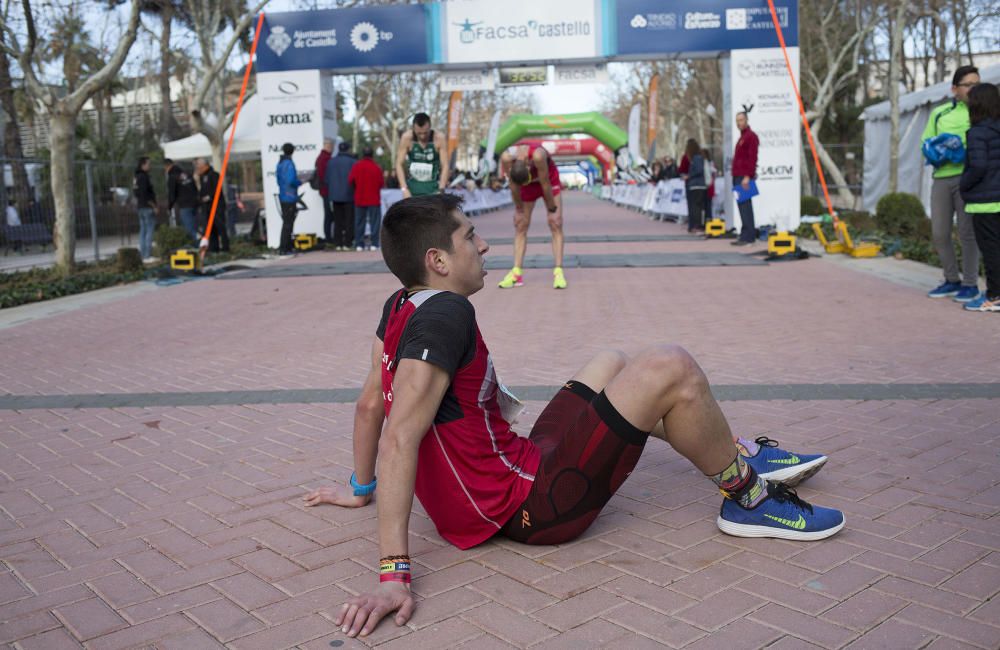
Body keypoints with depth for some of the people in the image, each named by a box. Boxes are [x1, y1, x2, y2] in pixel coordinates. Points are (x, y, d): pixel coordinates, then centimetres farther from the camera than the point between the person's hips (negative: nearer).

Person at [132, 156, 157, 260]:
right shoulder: (143, 177, -15)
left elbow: (136, 192, 20)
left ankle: (143, 254, 13)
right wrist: (154, 205, -14)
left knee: (143, 230, 11)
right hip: (148, 207, -10)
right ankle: (147, 255, -11)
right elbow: (144, 194, -20)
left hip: (140, 207, 10)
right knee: (150, 230, -8)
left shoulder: (136, 177, 14)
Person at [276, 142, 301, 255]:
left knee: (287, 222, 17)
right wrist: (299, 182, -6)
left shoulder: (280, 163, 11)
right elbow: (291, 181, -25)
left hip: (282, 196, 9)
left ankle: (287, 246, 25)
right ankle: (284, 248, -4)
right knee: (288, 223, -5)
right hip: (290, 197, -9)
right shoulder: (289, 164, -16)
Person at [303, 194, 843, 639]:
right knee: (669, 368, -17)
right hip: (531, 507, -10)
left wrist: (362, 489, 23)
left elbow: (370, 404, 11)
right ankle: (750, 498, 7)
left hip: (520, 466, 11)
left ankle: (743, 455, 32)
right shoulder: (444, 313, -24)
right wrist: (393, 574, -33)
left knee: (611, 363, 24)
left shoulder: (400, 308, 3)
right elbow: (400, 439, -31)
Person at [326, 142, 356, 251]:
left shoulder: (331, 162, 8)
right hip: (349, 196, -4)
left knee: (337, 221, 9)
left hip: (335, 197, 4)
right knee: (349, 221, 0)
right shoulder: (353, 162, -7)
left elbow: (327, 180, 12)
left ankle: (338, 244, 6)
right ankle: (347, 243, -4)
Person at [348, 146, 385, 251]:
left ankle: (359, 244, 6)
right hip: (374, 199, -2)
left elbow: (350, 180, -2)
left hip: (359, 199, 2)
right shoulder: (376, 167, -7)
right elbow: (381, 183, -6)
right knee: (374, 222, 2)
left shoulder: (356, 166, -1)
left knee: (359, 222, 8)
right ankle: (374, 244, -4)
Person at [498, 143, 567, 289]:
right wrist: (519, 210, -10)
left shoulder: (537, 155, -43)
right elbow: (514, 186, -20)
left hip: (549, 180, -3)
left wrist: (552, 209, -20)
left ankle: (558, 272, -15)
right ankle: (516, 273, -2)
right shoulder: (506, 159, -33)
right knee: (520, 225, -2)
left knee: (555, 224, -12)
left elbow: (545, 183, -31)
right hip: (527, 186, 3)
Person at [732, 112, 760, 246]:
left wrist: (747, 176, -22)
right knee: (743, 206, 9)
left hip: (745, 177, -10)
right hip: (738, 177, 10)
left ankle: (747, 237, -14)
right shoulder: (741, 138, 23)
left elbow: (752, 158, -15)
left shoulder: (751, 136, -6)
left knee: (745, 205, -12)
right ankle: (748, 235, 12)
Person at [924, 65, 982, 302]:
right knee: (939, 232, 7)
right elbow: (926, 142, 16)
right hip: (941, 177, 4)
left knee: (967, 232, -3)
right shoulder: (939, 113, 15)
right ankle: (952, 280, 23)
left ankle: (970, 283, 8)